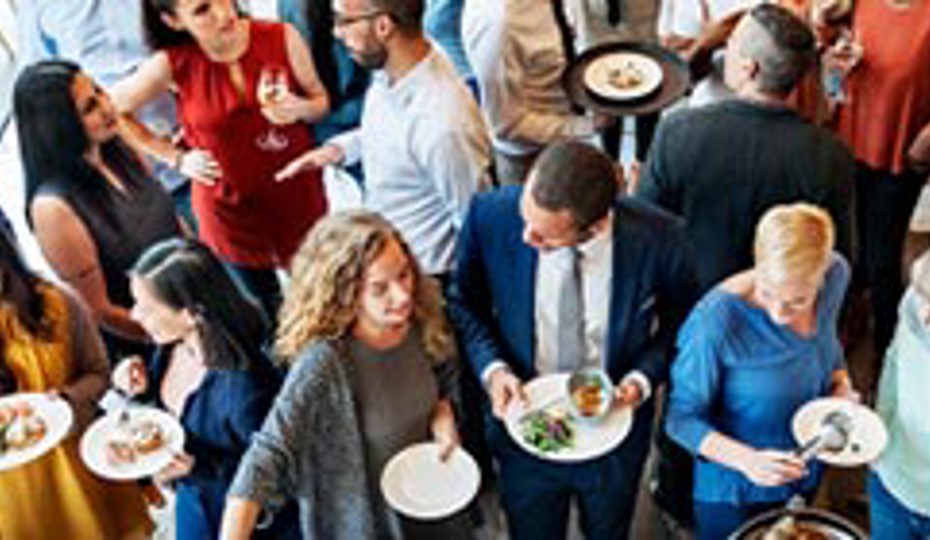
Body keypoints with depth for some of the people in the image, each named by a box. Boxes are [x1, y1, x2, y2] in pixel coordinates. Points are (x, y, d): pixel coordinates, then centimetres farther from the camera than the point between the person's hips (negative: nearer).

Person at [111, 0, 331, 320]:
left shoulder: (283, 38, -12)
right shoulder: (173, 65, -15)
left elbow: (321, 101, 2)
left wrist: (298, 108, -21)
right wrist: (176, 157, -3)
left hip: (298, 194, 1)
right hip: (230, 207, -1)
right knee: (265, 315, 13)